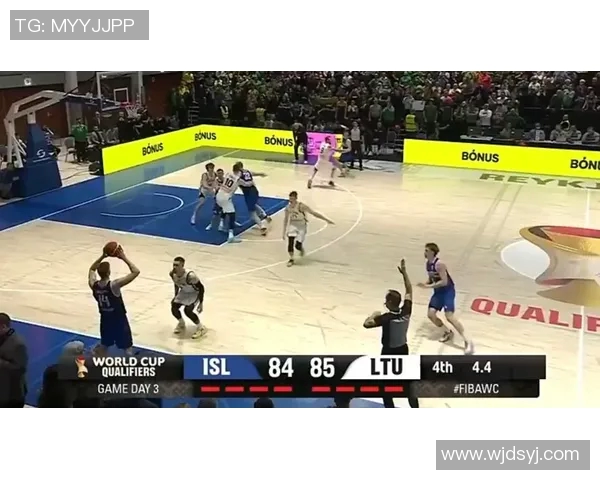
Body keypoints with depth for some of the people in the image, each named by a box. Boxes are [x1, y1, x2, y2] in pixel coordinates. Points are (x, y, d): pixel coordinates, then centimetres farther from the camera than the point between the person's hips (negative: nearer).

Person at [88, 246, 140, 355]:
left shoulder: (93, 285, -11)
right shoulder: (114, 285, -28)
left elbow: (92, 269, 13)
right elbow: (136, 272, -29)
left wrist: (102, 256, 2)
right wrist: (124, 257, -23)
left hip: (105, 320, 6)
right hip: (119, 321, -6)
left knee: (104, 345, 26)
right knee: (128, 349, 4)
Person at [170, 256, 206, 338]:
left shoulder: (190, 275, -37)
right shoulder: (172, 274, -18)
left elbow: (201, 287, -25)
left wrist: (201, 303, -22)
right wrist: (176, 296, 12)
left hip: (194, 293, -6)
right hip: (184, 292, 6)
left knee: (187, 310, -22)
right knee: (174, 308, -9)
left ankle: (201, 328, 1)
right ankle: (181, 324, 24)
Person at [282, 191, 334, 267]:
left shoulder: (301, 206, -24)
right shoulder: (288, 208, -8)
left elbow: (314, 213, -22)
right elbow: (286, 219, 7)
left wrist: (327, 220, -21)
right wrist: (284, 232, 9)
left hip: (302, 226, -4)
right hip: (293, 225, 4)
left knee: (298, 245, -9)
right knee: (290, 242, -13)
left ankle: (302, 249, 29)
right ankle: (291, 259, 7)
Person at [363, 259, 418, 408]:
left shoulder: (387, 318, -30)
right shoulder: (406, 312, -15)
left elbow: (366, 324, -24)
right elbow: (409, 291, -2)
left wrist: (374, 315, -5)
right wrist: (404, 272, 1)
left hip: (389, 353, -5)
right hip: (403, 350, 5)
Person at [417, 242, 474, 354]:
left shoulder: (439, 264, -23)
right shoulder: (427, 264, 4)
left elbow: (444, 282, -27)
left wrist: (428, 286, -25)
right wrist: (424, 283, -6)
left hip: (448, 291, -9)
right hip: (438, 291, 9)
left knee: (449, 316, -19)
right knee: (430, 314, 0)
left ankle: (468, 341, -14)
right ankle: (448, 332, 22)